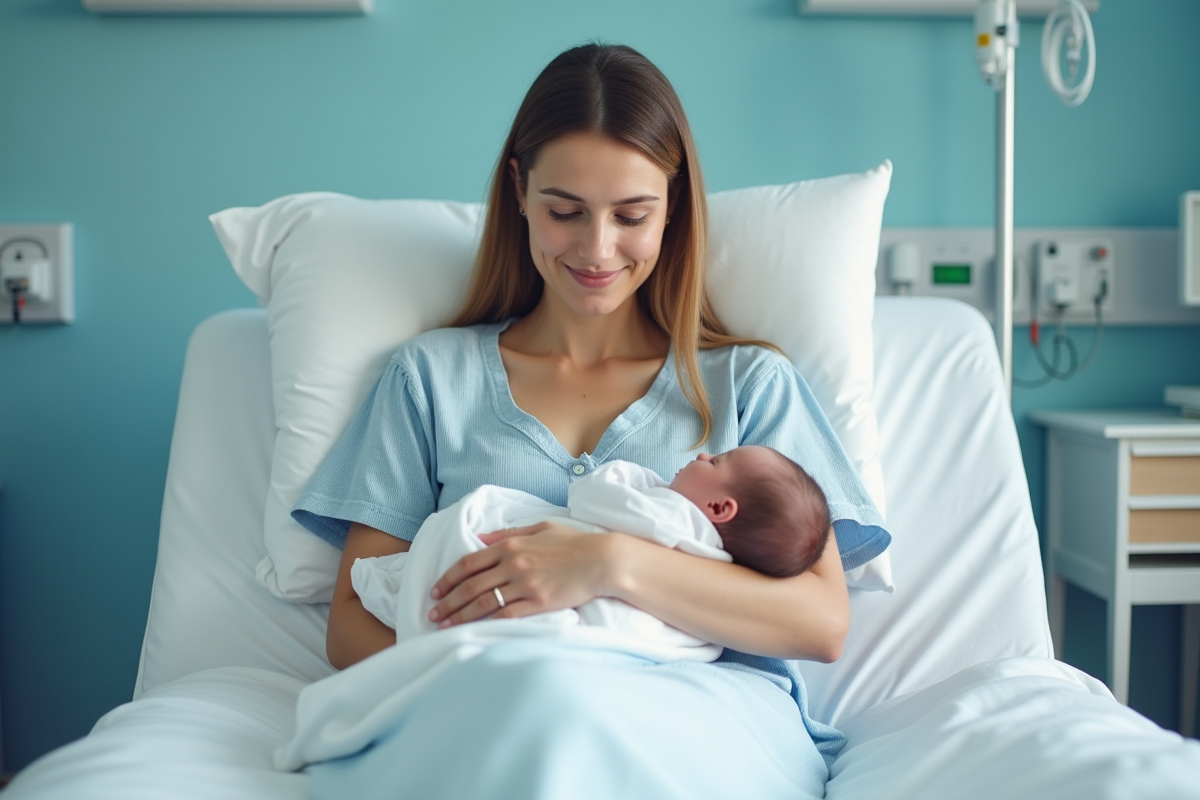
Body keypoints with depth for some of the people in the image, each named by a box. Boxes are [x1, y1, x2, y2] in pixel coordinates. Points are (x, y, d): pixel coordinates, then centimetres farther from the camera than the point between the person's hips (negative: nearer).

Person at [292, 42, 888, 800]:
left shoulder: (749, 382, 15)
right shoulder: (431, 374, 18)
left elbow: (824, 622, 2)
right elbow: (352, 622, 11)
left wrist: (616, 563, -14)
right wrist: (466, 684, -13)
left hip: (711, 727, -1)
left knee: (559, 699, -37)